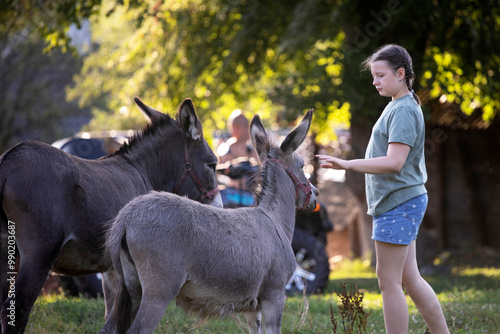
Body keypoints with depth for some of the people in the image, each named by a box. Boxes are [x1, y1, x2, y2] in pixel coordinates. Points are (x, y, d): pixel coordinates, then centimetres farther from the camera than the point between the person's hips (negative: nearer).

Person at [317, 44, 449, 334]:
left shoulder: (404, 111, -16)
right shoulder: (399, 107, 15)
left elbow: (394, 162, -24)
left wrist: (347, 165, -27)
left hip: (399, 204, -10)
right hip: (403, 202, 10)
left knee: (389, 281, -6)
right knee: (409, 279, 12)